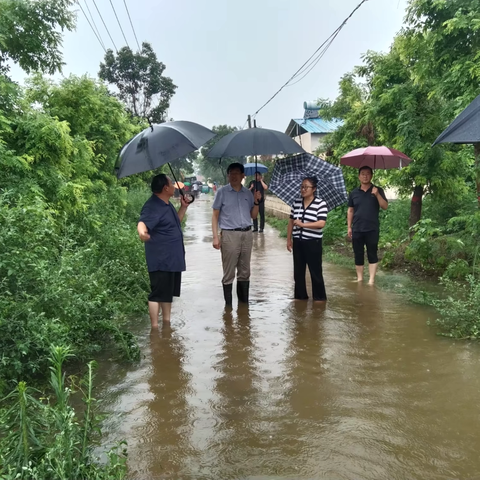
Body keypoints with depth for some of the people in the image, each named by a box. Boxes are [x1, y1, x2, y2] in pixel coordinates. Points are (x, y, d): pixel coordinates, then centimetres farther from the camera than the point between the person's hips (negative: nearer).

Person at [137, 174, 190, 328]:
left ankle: (167, 323, 29)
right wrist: (142, 232, -57)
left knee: (169, 292, 17)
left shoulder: (167, 204, 13)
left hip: (172, 258, 10)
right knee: (158, 294, -4)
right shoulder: (153, 206, -18)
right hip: (160, 260, -10)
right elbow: (142, 223, -35)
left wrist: (184, 207, 15)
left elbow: (175, 223, 25)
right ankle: (155, 327, 3)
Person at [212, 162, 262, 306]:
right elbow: (215, 215, 0)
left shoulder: (248, 193, 11)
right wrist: (215, 236, -9)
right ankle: (228, 304, 7)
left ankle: (244, 302, 20)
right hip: (229, 235, -4)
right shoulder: (222, 192, 0)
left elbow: (253, 216, 16)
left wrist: (256, 202, -1)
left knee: (245, 272, 10)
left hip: (247, 234, 4)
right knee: (229, 273, -2)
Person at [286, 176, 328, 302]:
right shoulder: (296, 202, 7)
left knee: (315, 271, 4)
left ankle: (319, 297, 17)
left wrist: (302, 224, -21)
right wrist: (288, 239, 9)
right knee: (298, 270, 12)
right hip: (297, 242, 5)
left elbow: (321, 224, -18)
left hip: (313, 242, -5)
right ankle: (300, 295, 25)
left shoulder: (321, 203, -9)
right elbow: (291, 222, 12)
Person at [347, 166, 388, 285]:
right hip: (357, 229, 2)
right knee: (358, 255, 7)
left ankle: (371, 279, 4)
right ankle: (359, 278, 16)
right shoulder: (353, 193, 8)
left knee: (372, 254, 1)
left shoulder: (378, 190, 2)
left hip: (372, 229, -2)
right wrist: (349, 227, 7)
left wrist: (377, 195, -21)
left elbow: (385, 207, -6)